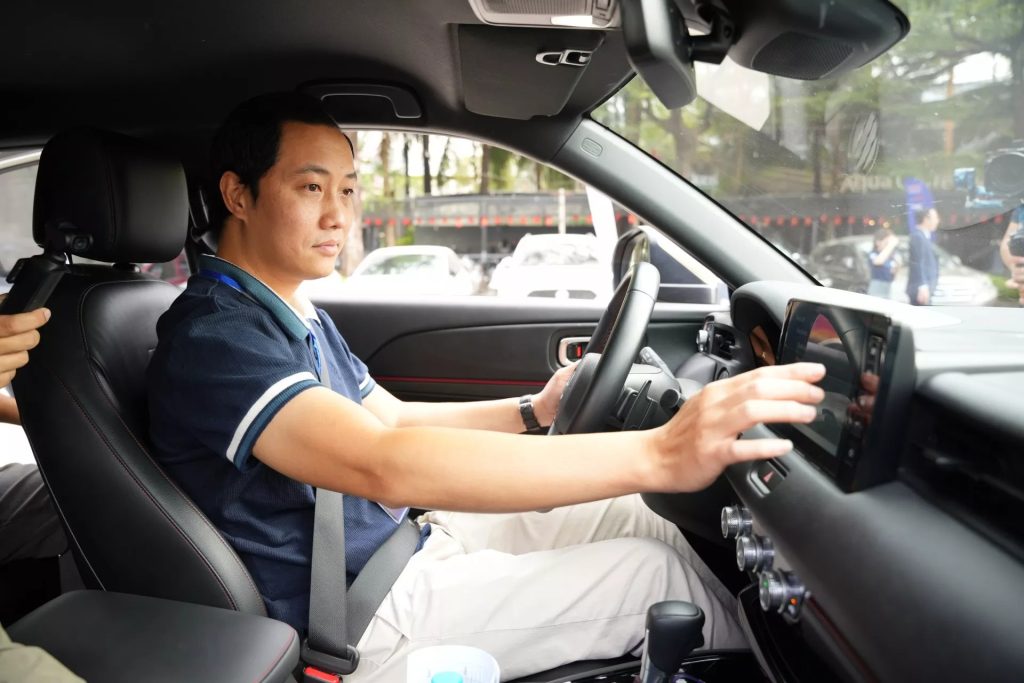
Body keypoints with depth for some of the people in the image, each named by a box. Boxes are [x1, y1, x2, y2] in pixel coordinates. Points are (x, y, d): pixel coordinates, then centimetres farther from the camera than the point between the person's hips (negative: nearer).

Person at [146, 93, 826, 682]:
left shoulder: (298, 315, 9)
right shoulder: (211, 340, -23)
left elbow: (396, 420, 16)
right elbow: (384, 464, -38)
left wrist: (532, 410, 1)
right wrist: (654, 454, -44)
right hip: (365, 621, -9)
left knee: (637, 516, 3)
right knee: (651, 569, -8)